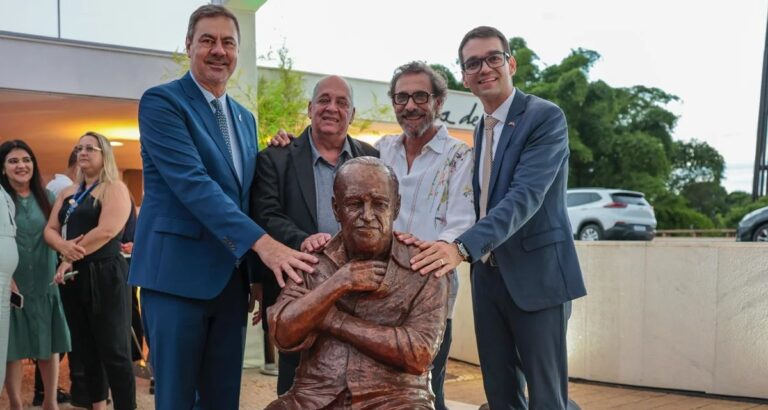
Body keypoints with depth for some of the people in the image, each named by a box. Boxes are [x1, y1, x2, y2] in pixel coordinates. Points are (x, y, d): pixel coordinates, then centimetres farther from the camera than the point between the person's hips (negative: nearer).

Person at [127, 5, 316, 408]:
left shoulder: (245, 118, 16)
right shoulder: (161, 101, -7)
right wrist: (262, 243, -27)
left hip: (232, 277, 7)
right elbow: (192, 182, -20)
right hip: (178, 273, -6)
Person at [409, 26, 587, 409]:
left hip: (536, 274, -7)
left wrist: (463, 247, -34)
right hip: (488, 274, 7)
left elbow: (525, 195, -23)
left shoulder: (545, 117, -11)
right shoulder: (481, 129, 15)